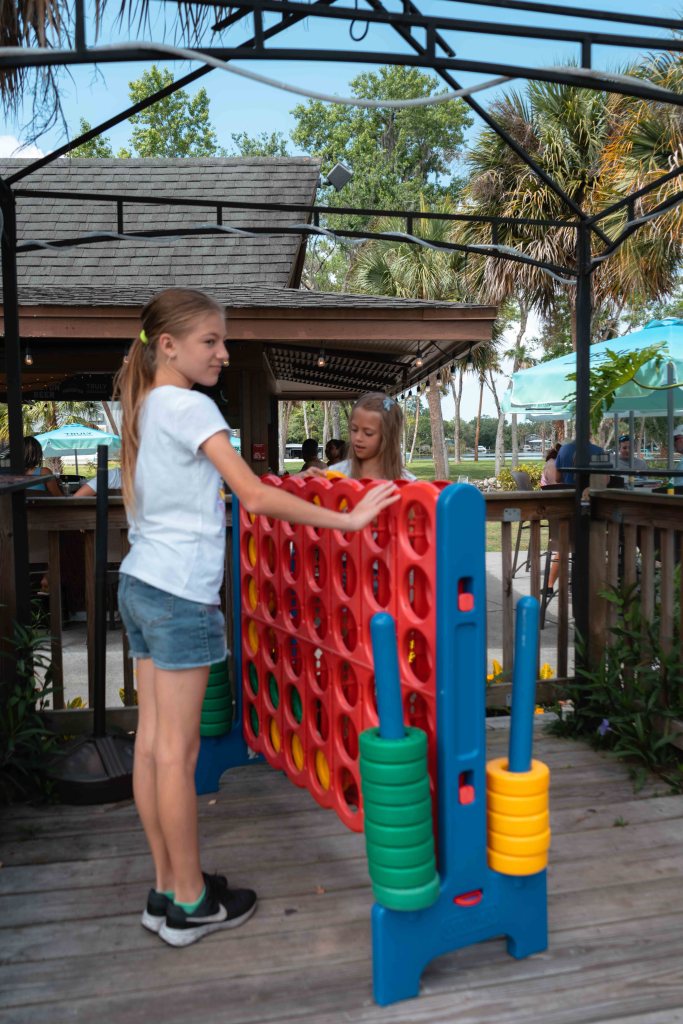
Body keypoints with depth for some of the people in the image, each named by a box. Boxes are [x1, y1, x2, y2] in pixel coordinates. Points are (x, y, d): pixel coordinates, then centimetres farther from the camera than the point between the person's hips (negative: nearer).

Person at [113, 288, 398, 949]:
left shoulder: (143, 407, 14)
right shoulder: (189, 407, -13)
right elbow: (256, 497, -20)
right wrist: (346, 519, -17)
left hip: (139, 583, 9)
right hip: (180, 594, -9)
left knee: (152, 741, 11)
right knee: (177, 750, 1)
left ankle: (166, 890, 24)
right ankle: (190, 904, 15)